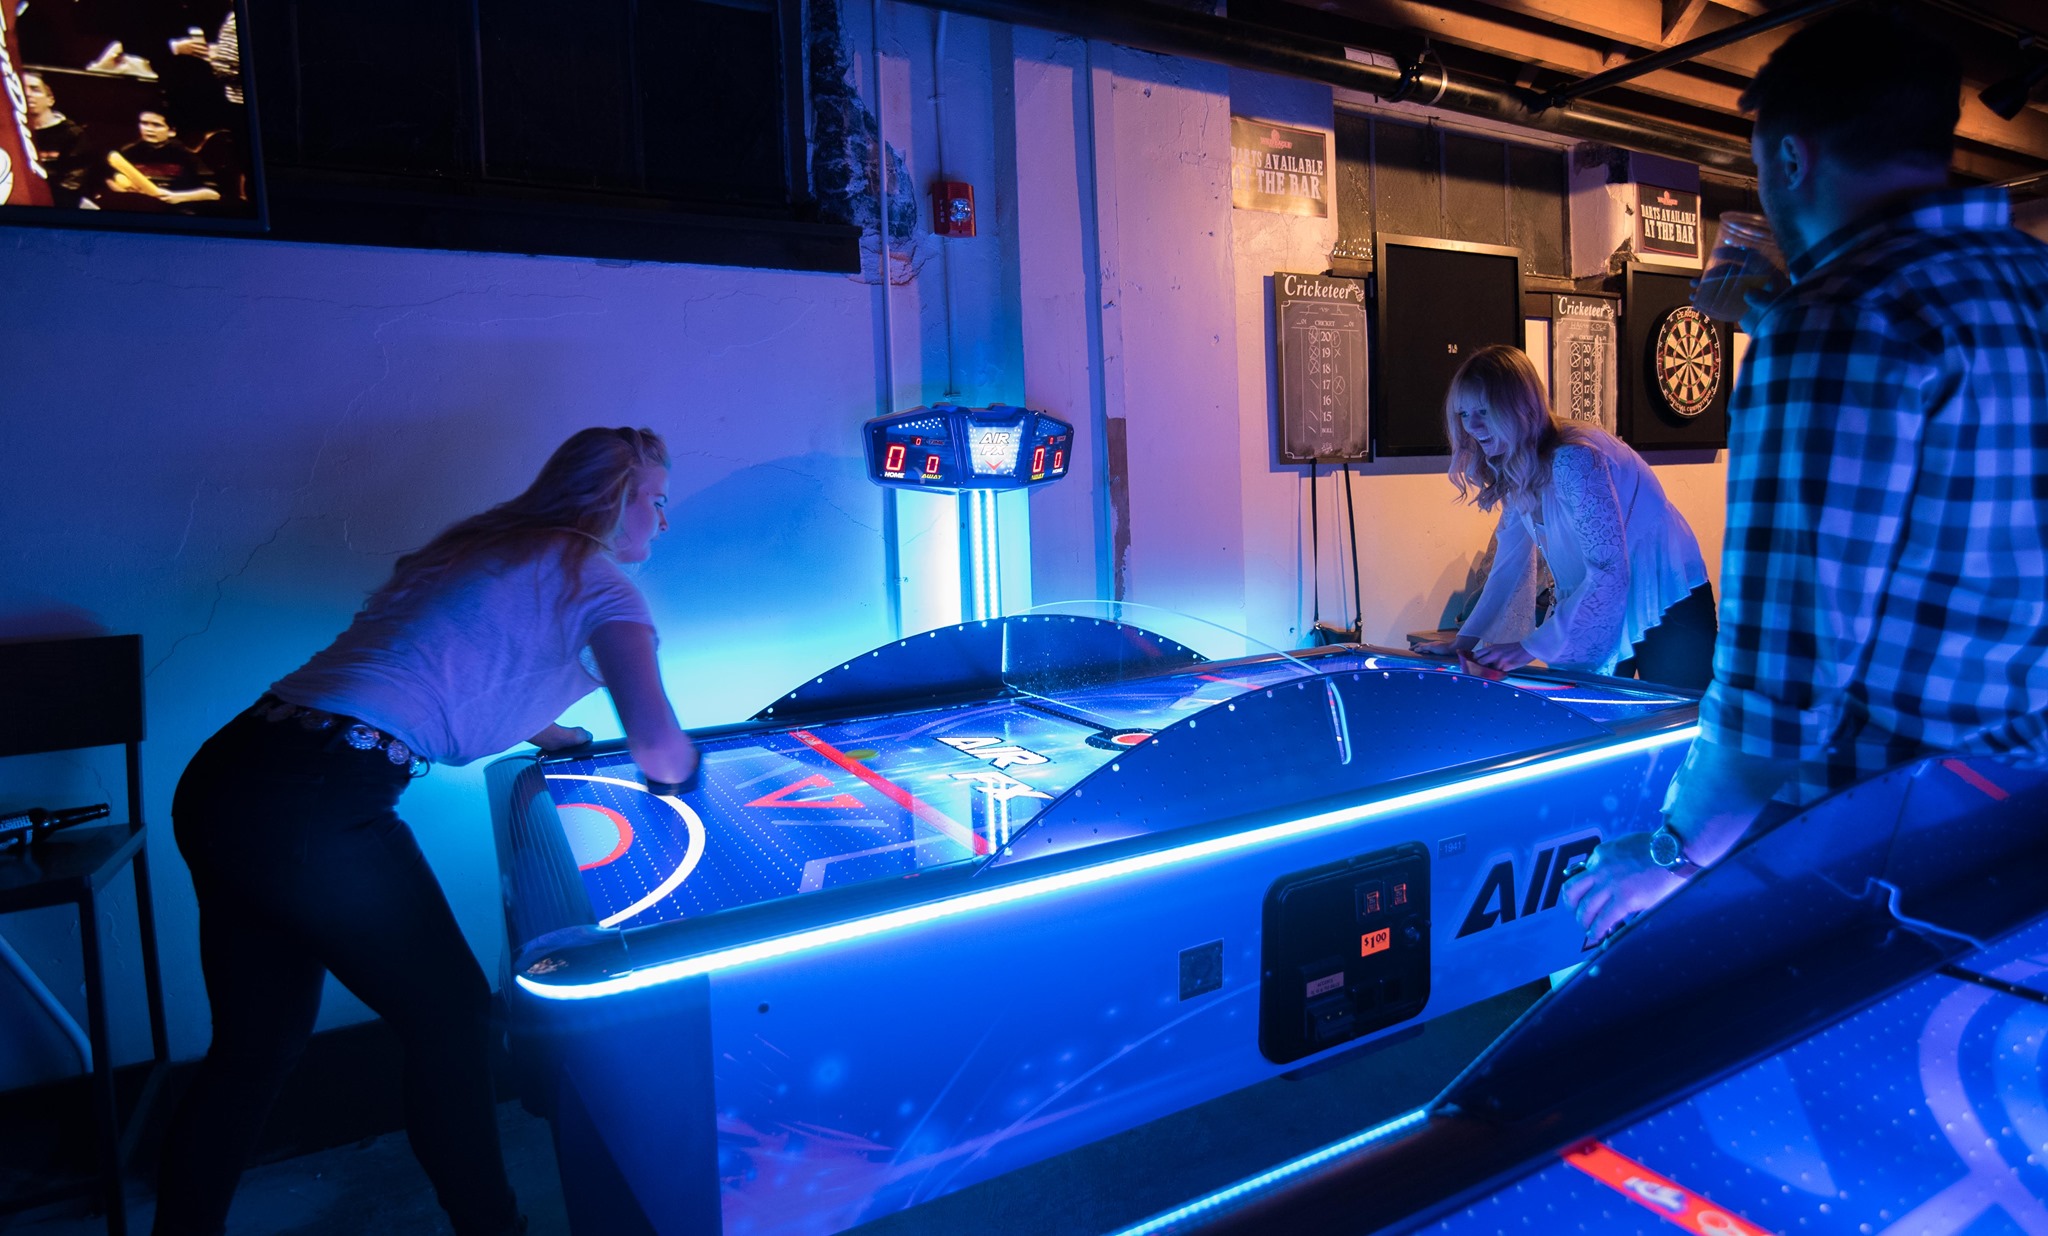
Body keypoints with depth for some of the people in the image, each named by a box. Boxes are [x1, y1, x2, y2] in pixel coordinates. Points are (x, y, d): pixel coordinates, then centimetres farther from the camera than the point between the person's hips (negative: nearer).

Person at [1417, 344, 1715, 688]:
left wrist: (1531, 647, -29)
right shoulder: (1517, 472, -1)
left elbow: (1608, 572, -30)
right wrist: (1465, 640, 1)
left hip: (1667, 608, -8)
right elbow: (1509, 566, 6)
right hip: (1597, 612, 8)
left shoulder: (1573, 459, -28)